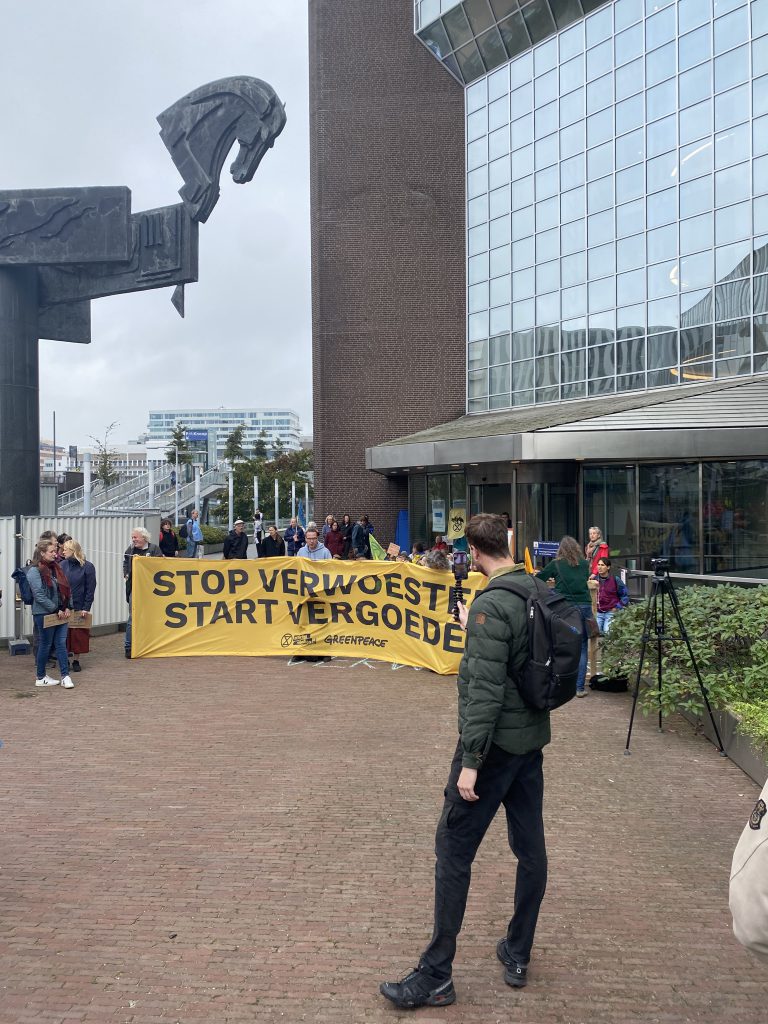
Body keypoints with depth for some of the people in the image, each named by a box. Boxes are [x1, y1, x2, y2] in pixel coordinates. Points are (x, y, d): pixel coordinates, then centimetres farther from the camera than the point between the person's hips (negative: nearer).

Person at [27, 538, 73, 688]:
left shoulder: (56, 568, 11)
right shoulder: (34, 571, -12)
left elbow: (66, 588, 13)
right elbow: (39, 595, -18)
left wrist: (68, 607, 1)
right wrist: (56, 610, -16)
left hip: (61, 613, 6)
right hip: (44, 614, -6)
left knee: (61, 643, 5)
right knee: (45, 645, 4)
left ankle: (65, 676, 7)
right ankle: (41, 678, 18)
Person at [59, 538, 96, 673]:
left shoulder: (88, 567, -5)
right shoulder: (62, 565, 2)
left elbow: (90, 589, -5)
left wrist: (86, 608, -10)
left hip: (79, 608, -2)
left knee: (78, 635, 5)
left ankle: (76, 660, 18)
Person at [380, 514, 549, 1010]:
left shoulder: (491, 606, -19)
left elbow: (485, 690, -22)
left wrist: (471, 760, -19)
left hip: (495, 743, -8)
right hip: (532, 739, 9)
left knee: (453, 851, 0)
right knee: (531, 847, 14)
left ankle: (436, 975, 7)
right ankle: (518, 956, 28)